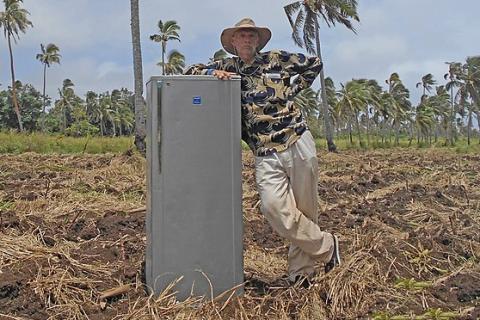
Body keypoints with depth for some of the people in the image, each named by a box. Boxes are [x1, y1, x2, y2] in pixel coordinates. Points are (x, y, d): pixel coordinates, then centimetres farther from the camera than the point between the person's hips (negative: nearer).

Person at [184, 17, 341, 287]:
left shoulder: (276, 59, 9)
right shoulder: (228, 67, 12)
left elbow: (314, 64, 18)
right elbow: (191, 71, 13)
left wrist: (293, 89, 7)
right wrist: (213, 73, -7)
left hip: (299, 144, 0)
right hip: (266, 156, 1)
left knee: (306, 210, 3)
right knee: (274, 208, -16)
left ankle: (301, 273, 20)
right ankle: (326, 246, 4)